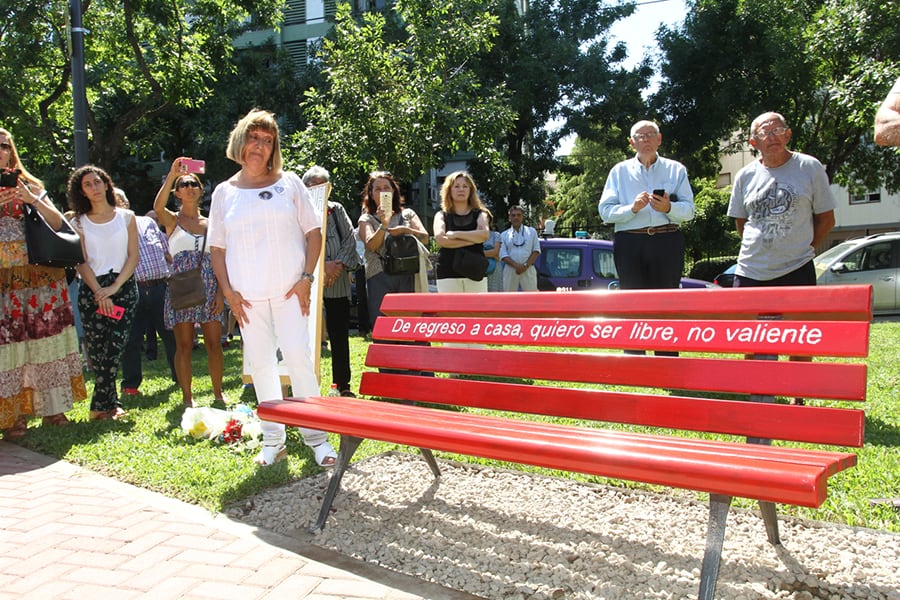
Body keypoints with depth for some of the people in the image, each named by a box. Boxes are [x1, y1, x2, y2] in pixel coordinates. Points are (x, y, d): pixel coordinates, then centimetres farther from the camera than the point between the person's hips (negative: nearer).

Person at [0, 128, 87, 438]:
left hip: (39, 276, 2)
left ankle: (51, 408, 10)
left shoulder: (29, 185, 15)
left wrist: (33, 200, -9)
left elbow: (56, 222, 6)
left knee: (45, 340, 3)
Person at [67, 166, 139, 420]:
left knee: (114, 348, -10)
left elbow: (133, 256, 3)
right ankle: (111, 404, 9)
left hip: (124, 287, -1)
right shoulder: (79, 222, 9)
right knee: (97, 351, -2)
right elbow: (81, 262, 3)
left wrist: (114, 287, -9)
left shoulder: (126, 217, 9)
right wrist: (99, 292, -11)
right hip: (92, 290, 1)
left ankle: (101, 407, 0)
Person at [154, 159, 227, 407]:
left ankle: (218, 392, 14)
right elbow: (158, 206, -19)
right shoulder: (172, 220, 6)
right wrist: (172, 174, -26)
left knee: (214, 343, 1)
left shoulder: (210, 223, 13)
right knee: (184, 345, 0)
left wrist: (220, 292, -1)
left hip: (209, 288, 2)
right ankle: (187, 396, 10)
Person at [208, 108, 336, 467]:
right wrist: (229, 291, 0)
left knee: (298, 356, -7)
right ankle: (273, 440, 17)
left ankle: (316, 437, 4)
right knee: (259, 362, 6)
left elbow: (314, 231, 3)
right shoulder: (224, 192, 9)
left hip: (289, 289, -2)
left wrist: (307, 278, -7)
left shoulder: (288, 182, 5)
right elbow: (217, 247, 10)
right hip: (248, 295, 2)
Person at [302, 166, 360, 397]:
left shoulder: (337, 209, 15)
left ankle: (343, 384, 15)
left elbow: (351, 239, 7)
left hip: (338, 281, 3)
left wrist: (340, 264, -8)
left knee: (340, 334, 6)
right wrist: (324, 265, -15)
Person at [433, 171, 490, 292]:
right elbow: (440, 239, -9)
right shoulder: (442, 216, 10)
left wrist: (456, 234, -11)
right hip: (448, 274, 0)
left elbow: (485, 235, -10)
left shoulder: (479, 214, 11)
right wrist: (473, 239, -9)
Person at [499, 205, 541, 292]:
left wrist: (526, 265, -11)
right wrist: (516, 265, -16)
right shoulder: (504, 235, 10)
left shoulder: (531, 231, 11)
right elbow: (503, 255, 1)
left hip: (528, 270, 0)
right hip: (510, 270, 1)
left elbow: (536, 250, 5)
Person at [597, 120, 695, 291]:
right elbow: (605, 211, 2)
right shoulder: (620, 171, 13)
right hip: (630, 245, 0)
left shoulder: (676, 169, 15)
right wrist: (632, 208, -14)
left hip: (668, 244, 1)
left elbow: (689, 210, 5)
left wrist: (668, 208, -16)